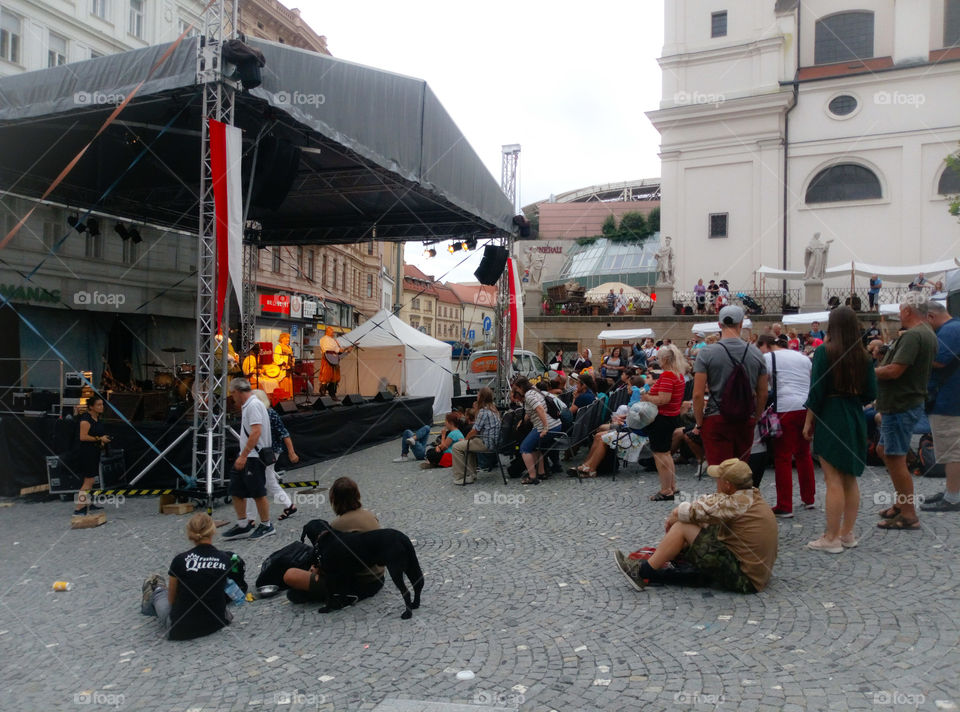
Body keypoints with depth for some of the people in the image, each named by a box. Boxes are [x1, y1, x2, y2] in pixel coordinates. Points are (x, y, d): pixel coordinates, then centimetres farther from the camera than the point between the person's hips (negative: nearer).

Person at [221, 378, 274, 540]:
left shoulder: (253, 405, -16)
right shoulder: (247, 405, 16)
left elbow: (256, 432, -25)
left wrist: (243, 456, -25)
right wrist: (242, 456, 19)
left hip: (254, 457, -10)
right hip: (246, 457, 10)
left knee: (258, 493, 1)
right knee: (236, 491, 11)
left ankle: (266, 526, 14)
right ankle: (243, 525, 21)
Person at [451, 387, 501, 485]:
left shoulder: (483, 411, -17)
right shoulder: (493, 409, 13)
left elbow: (474, 431, -15)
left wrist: (464, 439, 3)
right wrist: (466, 439, 16)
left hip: (486, 444, -10)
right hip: (493, 442, 10)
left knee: (457, 447, -7)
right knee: (468, 444, 32)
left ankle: (460, 478, -3)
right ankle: (471, 474, 28)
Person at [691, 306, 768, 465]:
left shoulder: (706, 353, -8)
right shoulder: (756, 353, 3)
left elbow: (698, 394, -11)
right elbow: (762, 394, 8)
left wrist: (699, 424, 0)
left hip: (716, 420, -4)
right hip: (745, 421, 4)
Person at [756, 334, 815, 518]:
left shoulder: (767, 358, 1)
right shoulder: (803, 357, 20)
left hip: (786, 409, -6)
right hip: (808, 408, 6)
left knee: (783, 457, -1)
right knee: (804, 454, 19)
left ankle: (785, 507, 0)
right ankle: (808, 499, 28)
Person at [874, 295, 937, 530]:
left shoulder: (912, 336, -21)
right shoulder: (928, 334, 13)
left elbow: (894, 370, -27)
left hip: (901, 405, -11)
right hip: (910, 402, 11)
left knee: (896, 458, -4)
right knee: (884, 450, 20)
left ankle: (909, 515, 2)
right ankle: (903, 502, 27)